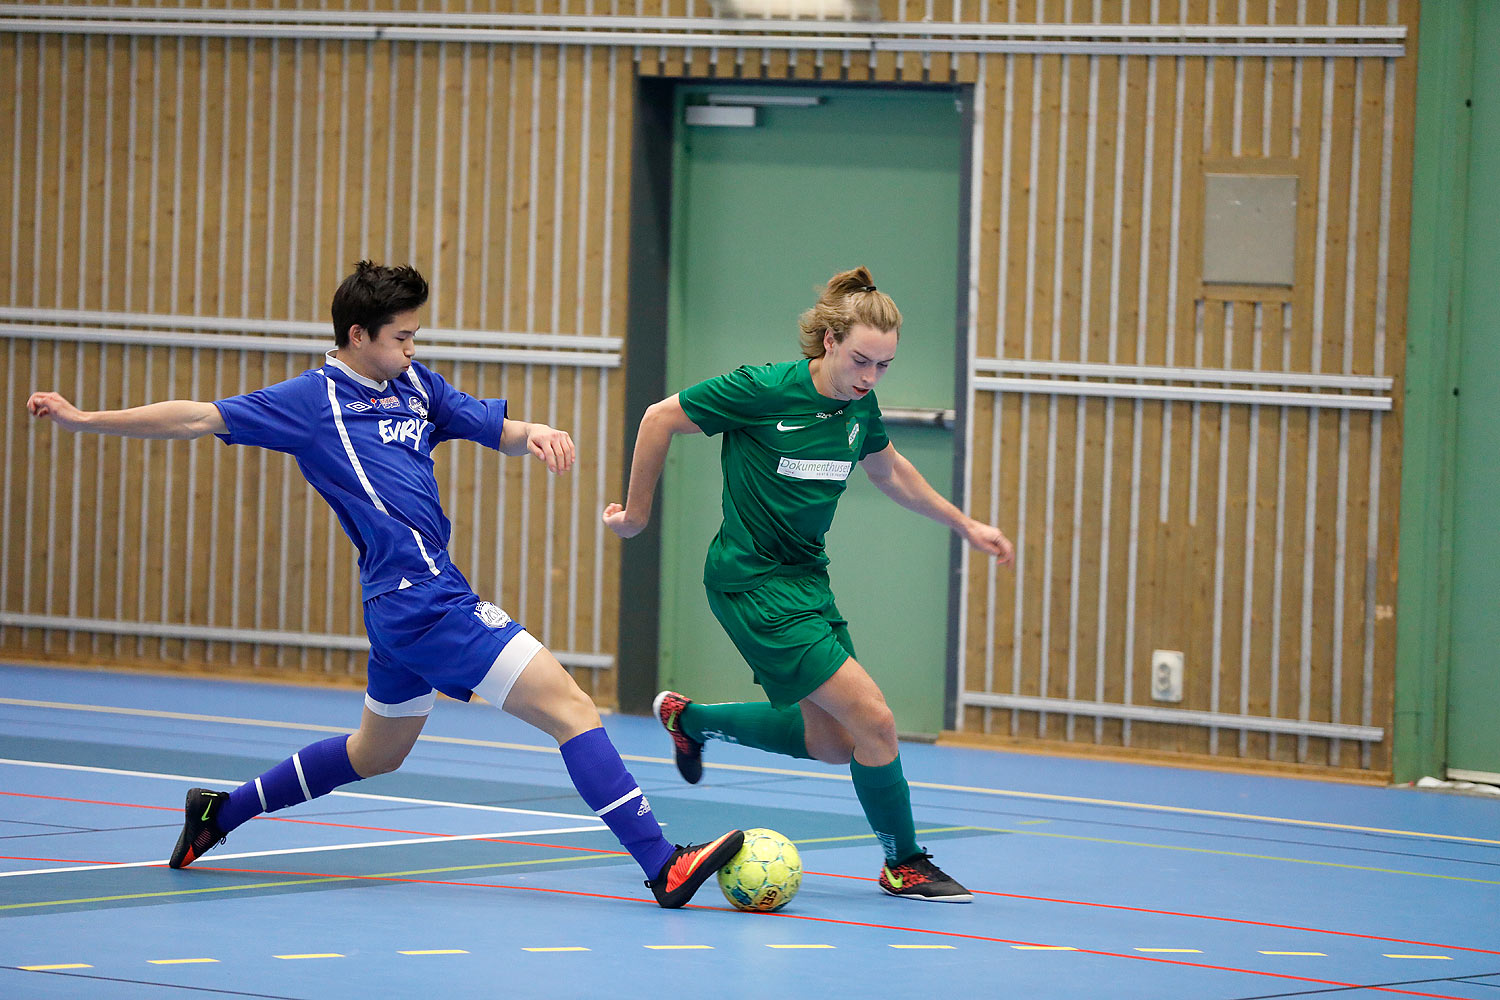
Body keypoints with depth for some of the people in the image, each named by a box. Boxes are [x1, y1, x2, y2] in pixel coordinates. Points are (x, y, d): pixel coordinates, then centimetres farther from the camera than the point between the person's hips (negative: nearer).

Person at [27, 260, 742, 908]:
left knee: (377, 752, 28)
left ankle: (221, 811, 40)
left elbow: (495, 427, 17)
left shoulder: (415, 386, 14)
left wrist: (534, 434, -7)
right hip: (425, 599, -9)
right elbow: (201, 419, -5)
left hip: (407, 604, 9)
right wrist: (84, 420, -8)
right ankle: (663, 866, -21)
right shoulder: (313, 400, -5)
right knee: (570, 707, -15)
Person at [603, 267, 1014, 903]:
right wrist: (637, 512, -2)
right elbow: (660, 419, -10)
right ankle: (904, 864, 4)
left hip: (805, 576, 8)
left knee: (832, 742, 13)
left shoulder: (859, 406, 0)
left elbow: (889, 472, 22)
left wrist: (964, 524, 23)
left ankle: (689, 719, 33)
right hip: (752, 581, -8)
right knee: (872, 717, -14)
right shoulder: (765, 390, -20)